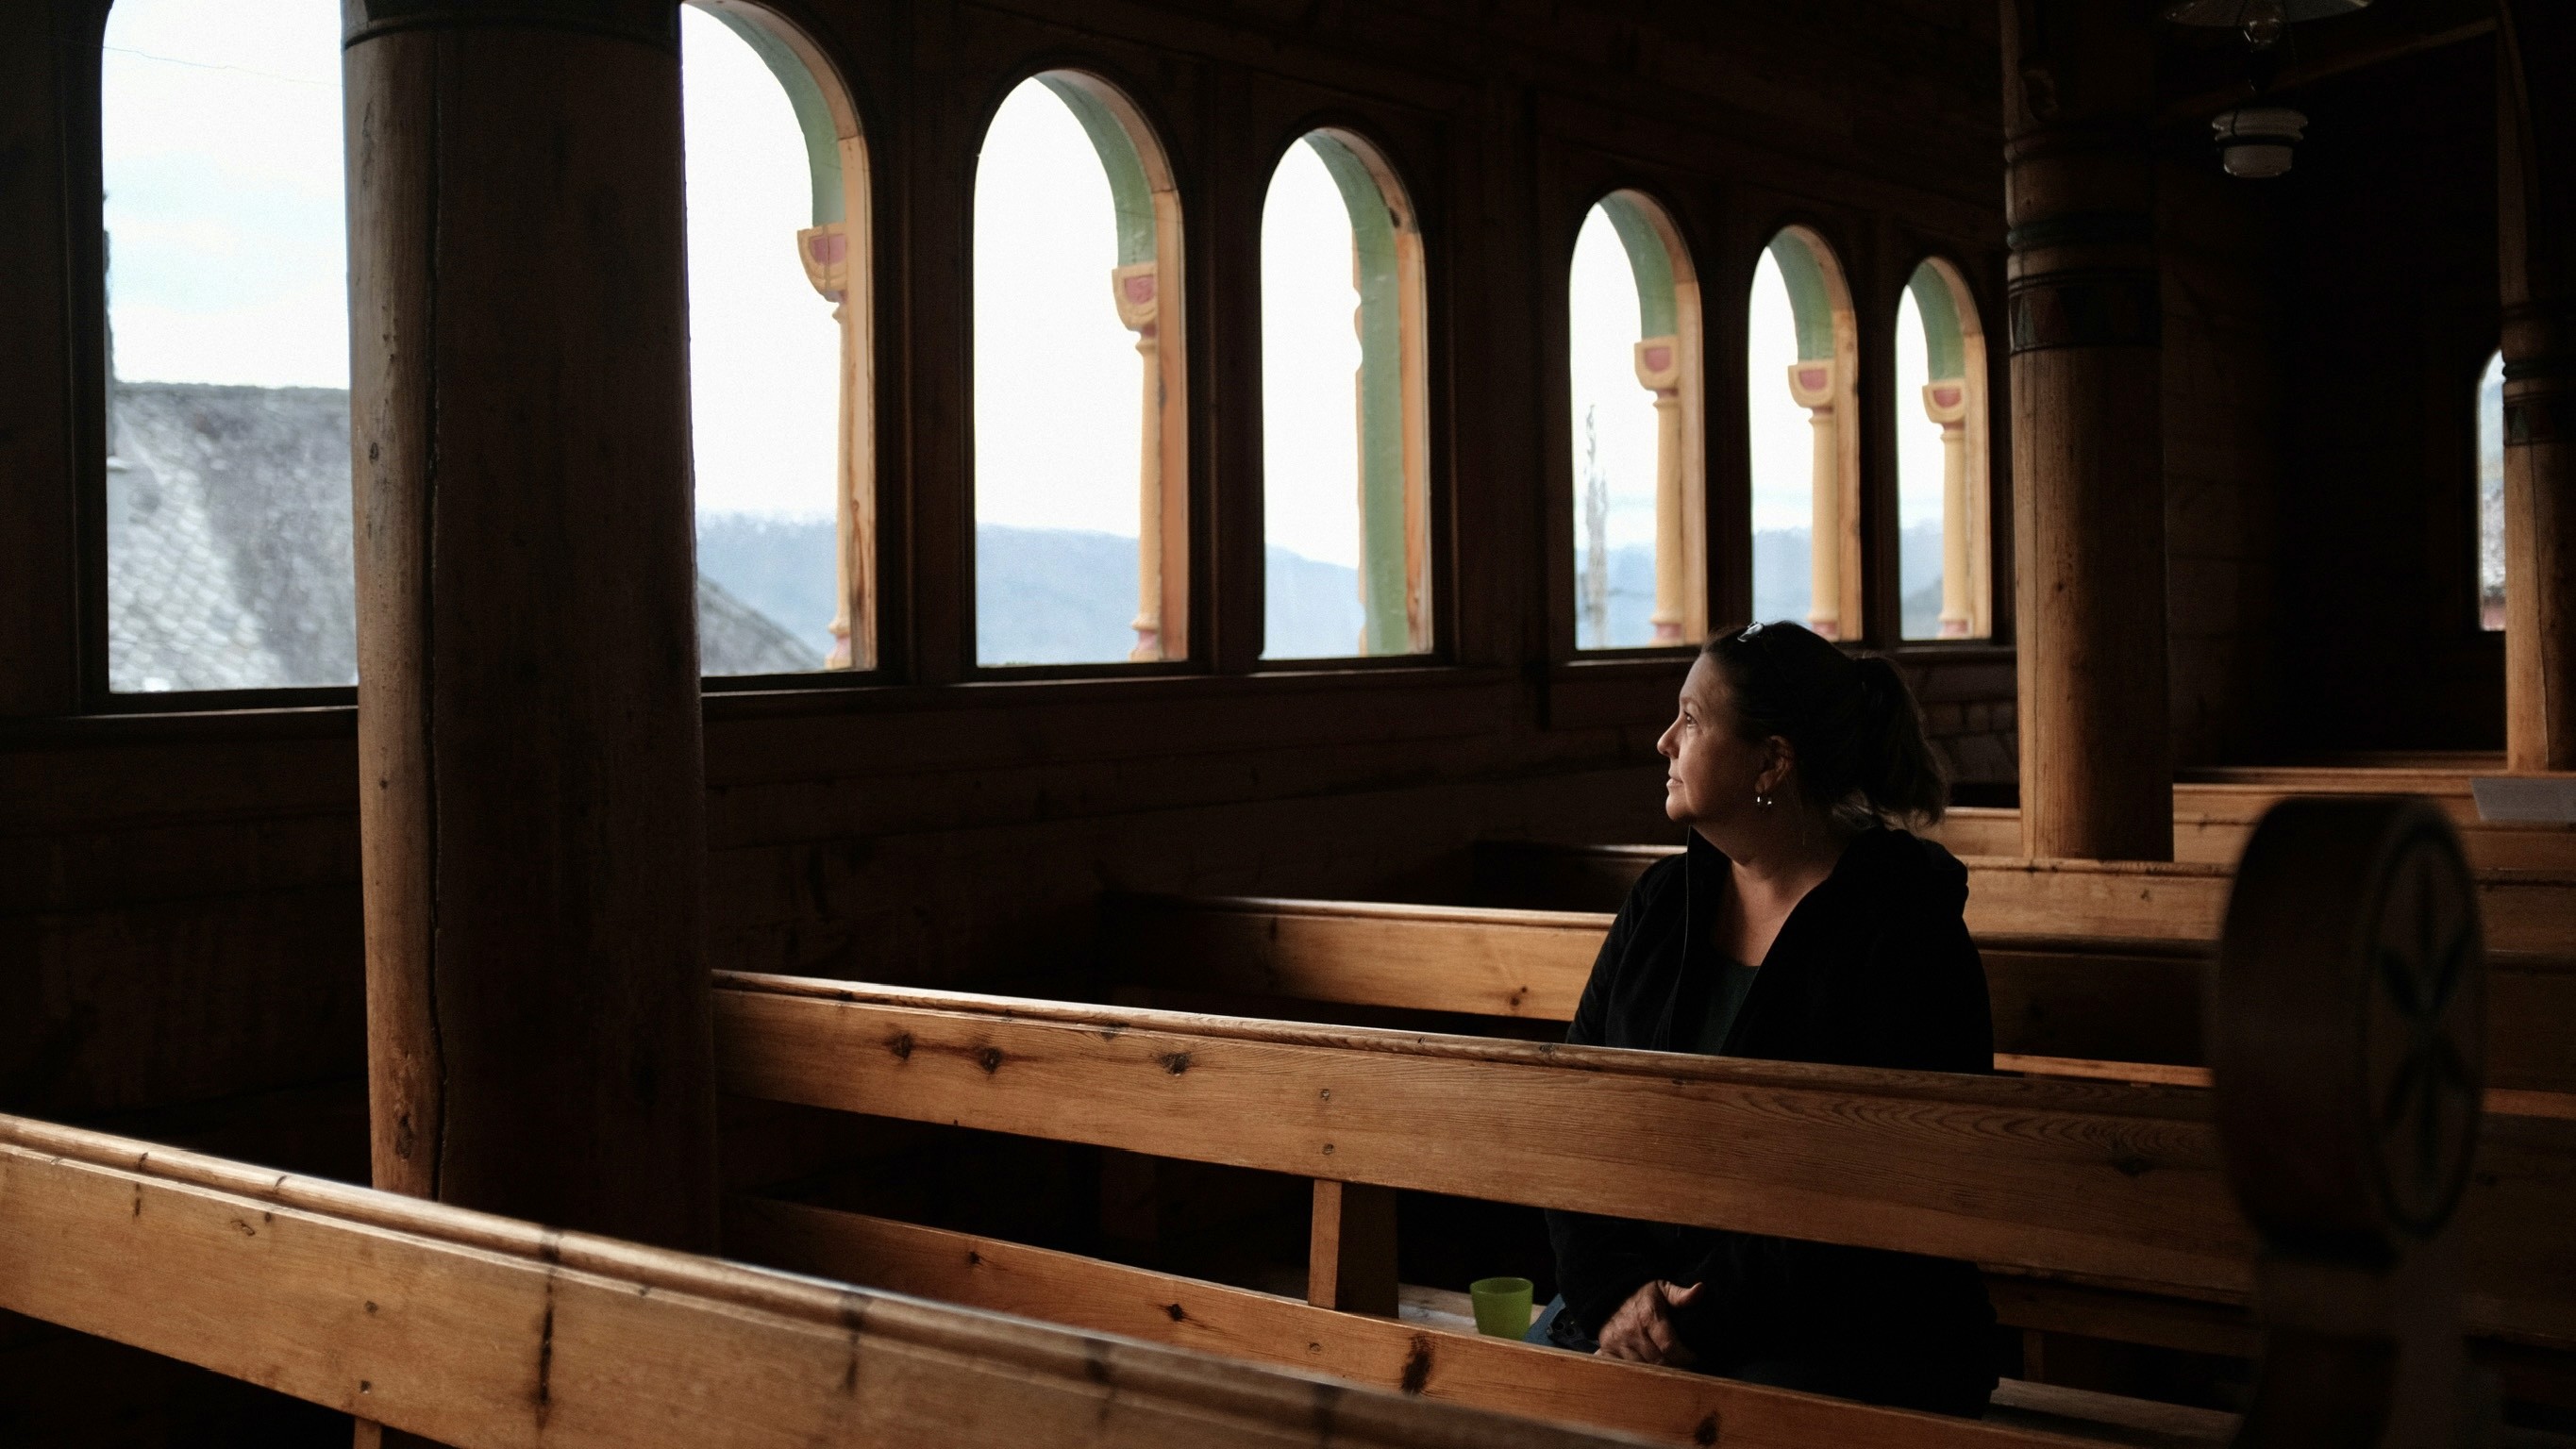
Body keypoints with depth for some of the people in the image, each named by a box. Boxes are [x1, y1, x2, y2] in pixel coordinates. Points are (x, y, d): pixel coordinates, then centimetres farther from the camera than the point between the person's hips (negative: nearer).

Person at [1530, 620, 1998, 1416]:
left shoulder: (1903, 924, -8)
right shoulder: (1663, 901, 11)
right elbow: (1573, 1114, 8)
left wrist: (1710, 1316, -17)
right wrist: (1614, 1289, -8)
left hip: (1843, 1329, -5)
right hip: (1645, 1296, 5)